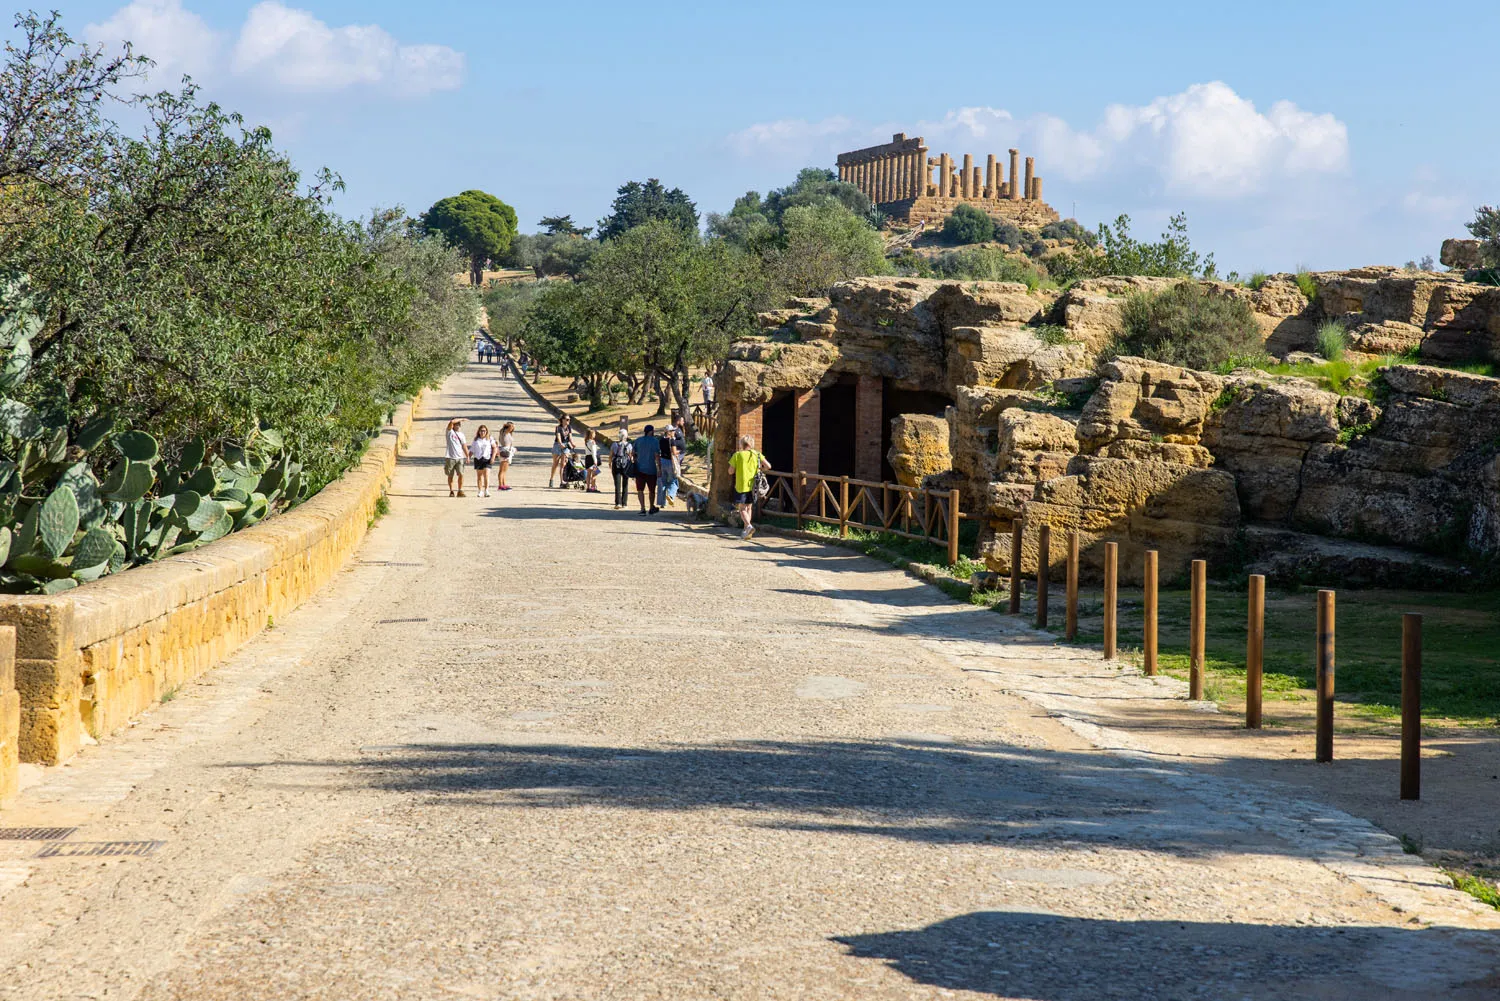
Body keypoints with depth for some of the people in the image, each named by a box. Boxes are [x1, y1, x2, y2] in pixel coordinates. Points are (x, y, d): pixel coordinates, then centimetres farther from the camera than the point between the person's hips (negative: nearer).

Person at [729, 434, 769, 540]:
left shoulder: (737, 455, -5)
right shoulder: (757, 455, 2)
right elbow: (768, 466, -3)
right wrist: (759, 468, 16)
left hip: (741, 486, -4)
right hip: (753, 485, 4)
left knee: (742, 509, 0)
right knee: (749, 508, 17)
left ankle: (749, 526, -24)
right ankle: (746, 531, 20)